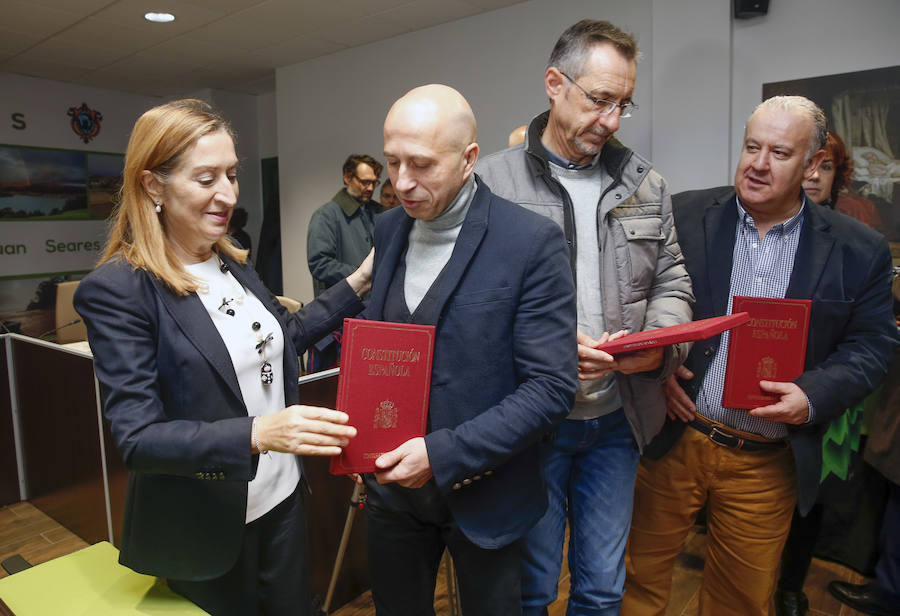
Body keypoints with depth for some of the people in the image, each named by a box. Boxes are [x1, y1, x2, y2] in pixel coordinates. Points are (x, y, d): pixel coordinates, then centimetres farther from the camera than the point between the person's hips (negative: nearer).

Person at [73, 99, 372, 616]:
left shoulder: (236, 263, 1)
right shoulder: (117, 289, -19)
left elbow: (284, 336, 14)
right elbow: (137, 437, -23)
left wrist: (358, 283, 7)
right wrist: (257, 433, -36)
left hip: (282, 496, 6)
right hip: (206, 527, -6)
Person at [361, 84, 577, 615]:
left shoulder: (533, 242, -18)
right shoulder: (390, 228, 0)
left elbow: (551, 389, -20)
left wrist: (443, 454, -23)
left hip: (480, 488, -4)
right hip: (393, 480, 5)